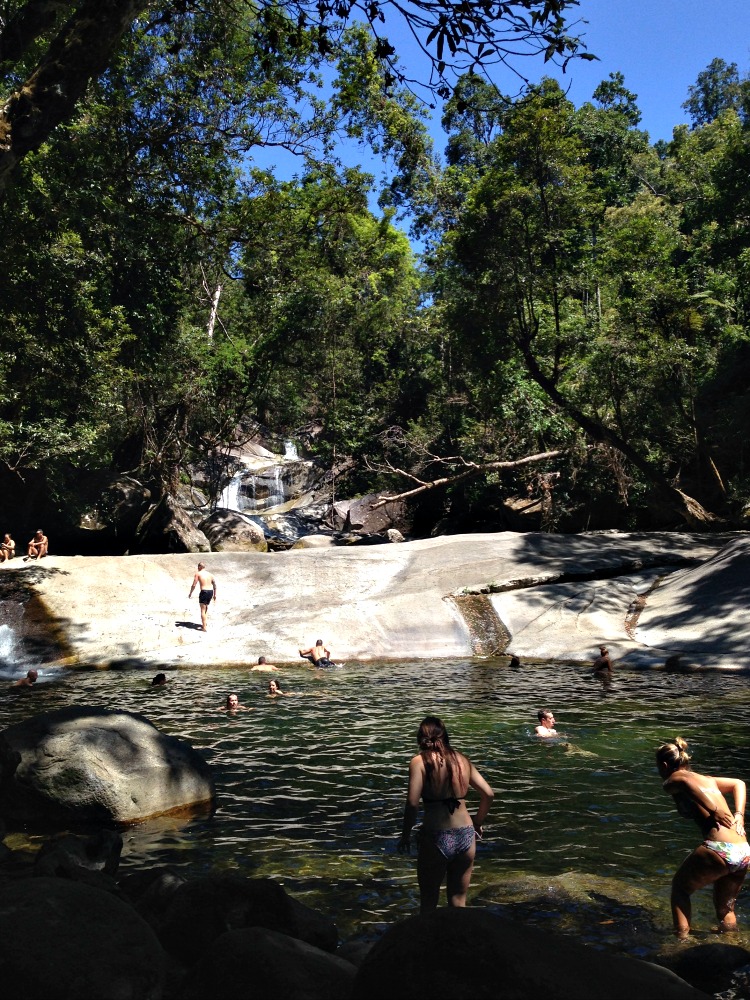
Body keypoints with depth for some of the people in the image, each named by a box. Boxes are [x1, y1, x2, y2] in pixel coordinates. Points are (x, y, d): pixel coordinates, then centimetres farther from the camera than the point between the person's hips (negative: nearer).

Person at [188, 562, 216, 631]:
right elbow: (214, 585, 15)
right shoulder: (210, 574, 15)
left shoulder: (198, 573, 0)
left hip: (204, 591, -6)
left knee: (203, 610, 0)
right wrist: (214, 595, 23)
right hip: (211, 591, 6)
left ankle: (204, 627, -4)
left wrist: (190, 593, 8)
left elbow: (194, 585, -5)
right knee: (206, 607, 25)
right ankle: (204, 623, 30)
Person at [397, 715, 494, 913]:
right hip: (465, 837, 4)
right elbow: (488, 794, 6)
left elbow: (413, 803, -17)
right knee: (459, 902, 18)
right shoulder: (461, 759, 5)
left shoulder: (420, 761, -8)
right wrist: (477, 822, 20)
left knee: (429, 902, 15)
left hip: (436, 838, -4)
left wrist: (405, 835, -5)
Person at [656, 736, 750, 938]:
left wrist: (713, 811, -15)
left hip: (717, 850, -7)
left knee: (680, 888, 19)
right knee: (725, 910, 26)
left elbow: (685, 780, -19)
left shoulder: (671, 782, 3)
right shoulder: (706, 779, 25)